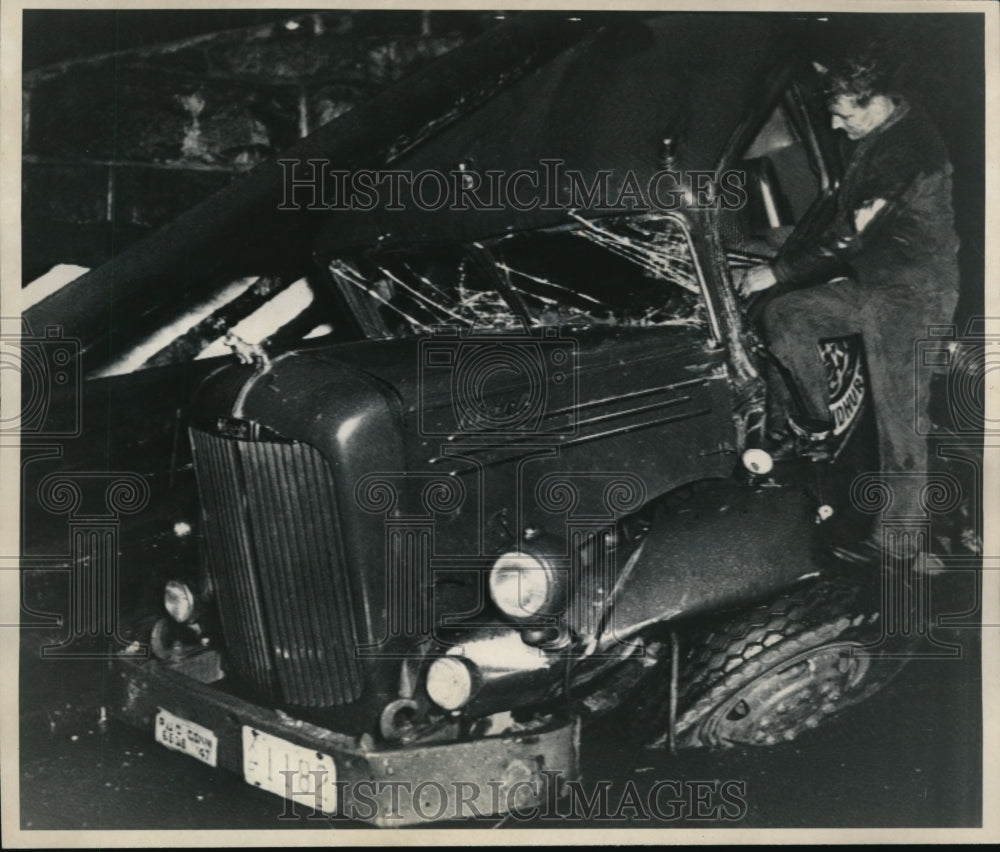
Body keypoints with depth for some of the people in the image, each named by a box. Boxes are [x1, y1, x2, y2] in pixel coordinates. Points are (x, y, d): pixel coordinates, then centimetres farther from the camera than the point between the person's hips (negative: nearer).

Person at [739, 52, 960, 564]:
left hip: (909, 293, -9)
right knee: (782, 316, -1)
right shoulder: (866, 138, 8)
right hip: (870, 282, 9)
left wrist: (778, 271, -17)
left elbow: (852, 234, -24)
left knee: (899, 416, -5)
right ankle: (823, 426, 10)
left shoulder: (908, 147, -22)